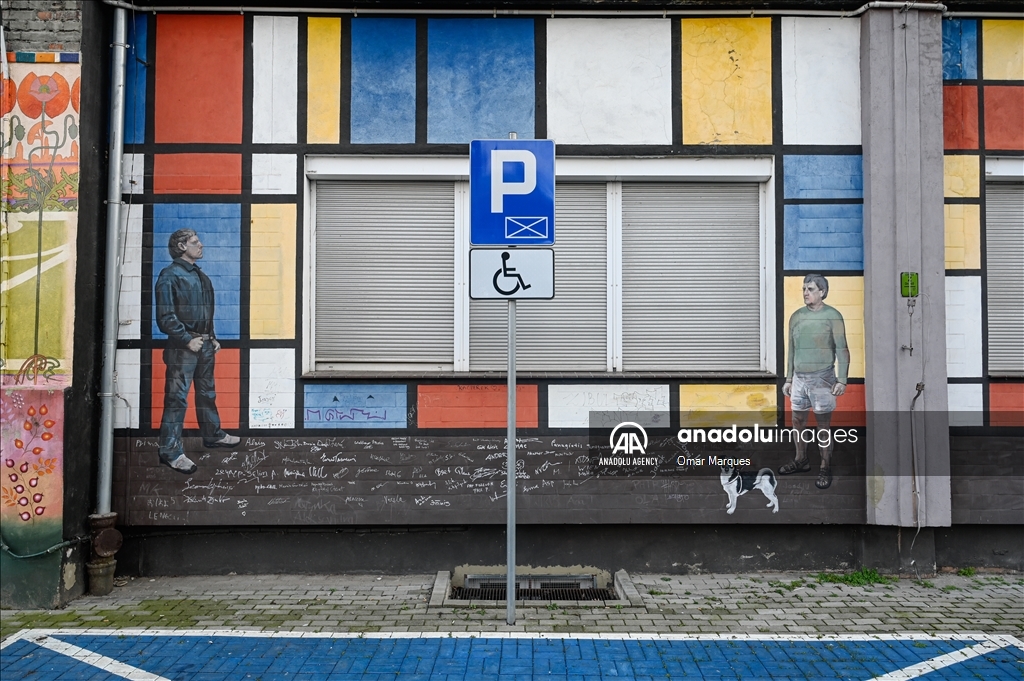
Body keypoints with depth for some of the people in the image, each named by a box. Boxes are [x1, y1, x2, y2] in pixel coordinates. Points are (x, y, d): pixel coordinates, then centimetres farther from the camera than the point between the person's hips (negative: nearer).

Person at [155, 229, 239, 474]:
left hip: (204, 344, 8)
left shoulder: (200, 276, 16)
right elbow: (165, 317, -16)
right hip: (183, 347, -8)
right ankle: (170, 451, -3)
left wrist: (213, 338, 14)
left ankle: (212, 434, 35)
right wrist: (187, 340, -18)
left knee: (207, 393, 20)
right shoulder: (170, 275, -10)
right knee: (177, 398, -6)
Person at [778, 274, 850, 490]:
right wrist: (788, 379, 13)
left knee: (823, 425, -1)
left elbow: (842, 349, -8)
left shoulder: (832, 316, -7)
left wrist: (842, 380, -14)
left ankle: (825, 468, 7)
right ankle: (801, 460, 28)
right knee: (798, 421, 12)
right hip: (799, 378, 5)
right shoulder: (796, 316, 8)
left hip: (822, 378, -5)